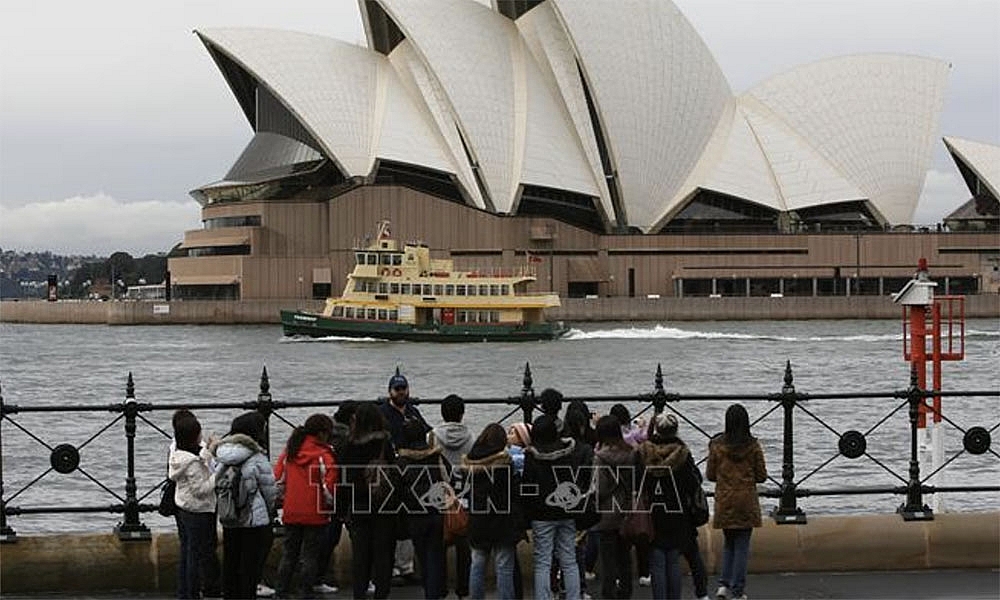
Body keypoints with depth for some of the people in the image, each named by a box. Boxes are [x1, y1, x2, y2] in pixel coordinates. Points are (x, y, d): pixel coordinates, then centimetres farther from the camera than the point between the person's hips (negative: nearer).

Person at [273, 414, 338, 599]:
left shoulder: (289, 451, 2)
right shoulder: (323, 455, -13)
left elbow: (278, 477, 6)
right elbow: (329, 484, -16)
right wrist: (330, 502, 1)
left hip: (291, 512, 4)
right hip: (315, 514, -4)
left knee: (289, 554, 14)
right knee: (311, 556, 5)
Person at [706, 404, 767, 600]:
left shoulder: (717, 445, -5)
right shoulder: (753, 446, -7)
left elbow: (710, 475, 1)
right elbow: (762, 476, -2)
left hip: (725, 502, 1)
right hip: (747, 502, -1)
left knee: (729, 543, 18)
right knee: (742, 546, 6)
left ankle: (724, 584, 4)